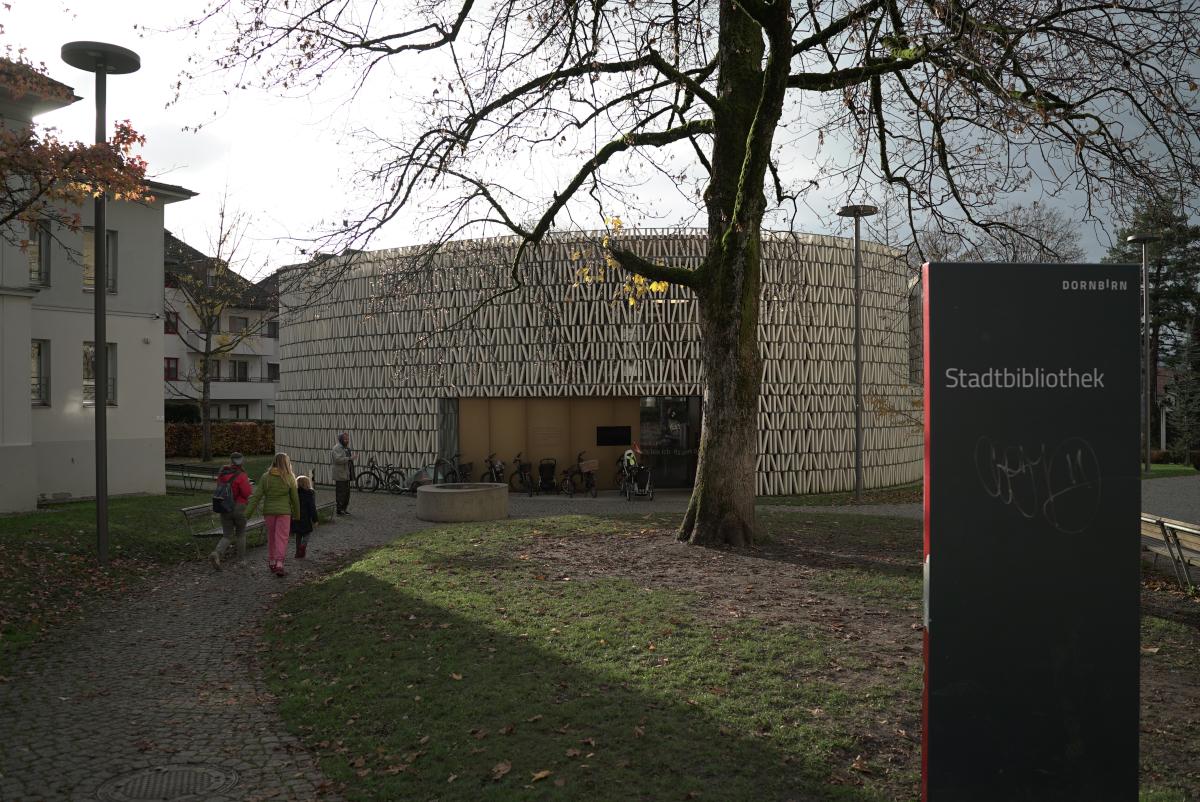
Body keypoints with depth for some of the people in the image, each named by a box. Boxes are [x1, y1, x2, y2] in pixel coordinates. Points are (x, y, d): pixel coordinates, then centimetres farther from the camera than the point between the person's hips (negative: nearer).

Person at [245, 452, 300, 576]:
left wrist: (248, 514, -3)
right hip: (284, 511, -3)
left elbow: (256, 497, -4)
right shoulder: (289, 478, -6)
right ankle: (279, 566, -12)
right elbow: (295, 498, 0)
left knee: (271, 537, 18)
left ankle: (272, 563, 25)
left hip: (269, 511, 3)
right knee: (281, 539, -2)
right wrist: (297, 514, 13)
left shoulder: (265, 477, -1)